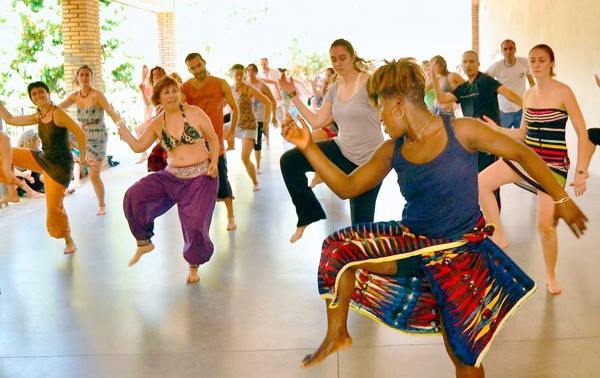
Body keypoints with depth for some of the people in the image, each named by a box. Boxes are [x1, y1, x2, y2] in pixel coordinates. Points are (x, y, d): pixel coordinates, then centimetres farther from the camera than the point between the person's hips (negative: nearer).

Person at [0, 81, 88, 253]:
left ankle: (69, 240, 16)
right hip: (43, 159, 7)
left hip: (59, 165, -7)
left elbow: (80, 134, -19)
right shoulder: (37, 117, 5)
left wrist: (83, 159, -13)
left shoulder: (58, 113, -18)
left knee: (54, 207, -3)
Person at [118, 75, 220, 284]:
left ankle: (193, 266, 21)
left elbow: (213, 139, 1)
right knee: (134, 196, -14)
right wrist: (122, 129, -3)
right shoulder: (157, 124, 5)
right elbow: (138, 146, 10)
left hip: (200, 178, -4)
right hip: (172, 177, 4)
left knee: (195, 225, -8)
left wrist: (214, 162, -12)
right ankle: (144, 242, 5)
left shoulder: (194, 113, -5)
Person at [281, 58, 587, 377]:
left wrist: (562, 200, -5)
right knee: (339, 249, -13)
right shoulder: (392, 151, -2)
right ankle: (337, 334, 1)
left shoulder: (461, 132, -13)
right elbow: (346, 187, -1)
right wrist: (308, 147, -10)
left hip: (460, 252, -4)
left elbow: (522, 154, -6)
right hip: (411, 243, 4)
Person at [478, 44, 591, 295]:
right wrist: (496, 130, -2)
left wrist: (580, 171, -14)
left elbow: (582, 133, -9)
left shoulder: (563, 92, -9)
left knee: (546, 225, -4)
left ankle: (551, 276, 21)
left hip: (553, 164, -5)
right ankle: (499, 238, -1)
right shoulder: (528, 95, 8)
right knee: (481, 183, -16)